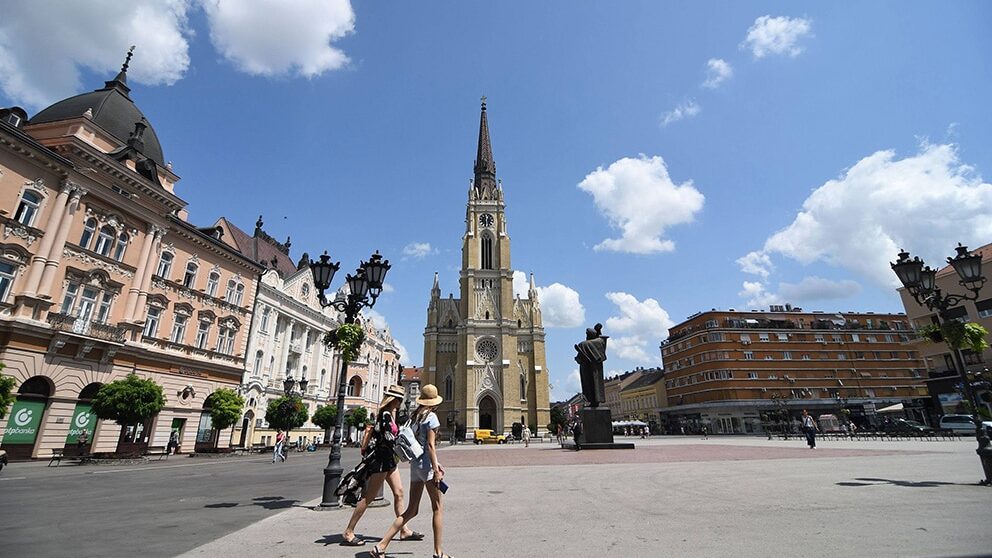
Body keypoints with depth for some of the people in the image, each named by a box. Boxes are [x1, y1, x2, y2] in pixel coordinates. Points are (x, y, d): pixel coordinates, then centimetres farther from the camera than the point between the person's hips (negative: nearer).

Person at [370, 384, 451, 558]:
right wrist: (436, 470, -15)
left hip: (415, 463, 8)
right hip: (427, 465, -8)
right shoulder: (431, 416, -11)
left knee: (411, 510, 13)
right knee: (438, 509, 5)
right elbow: (430, 445, -17)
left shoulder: (415, 416, 12)